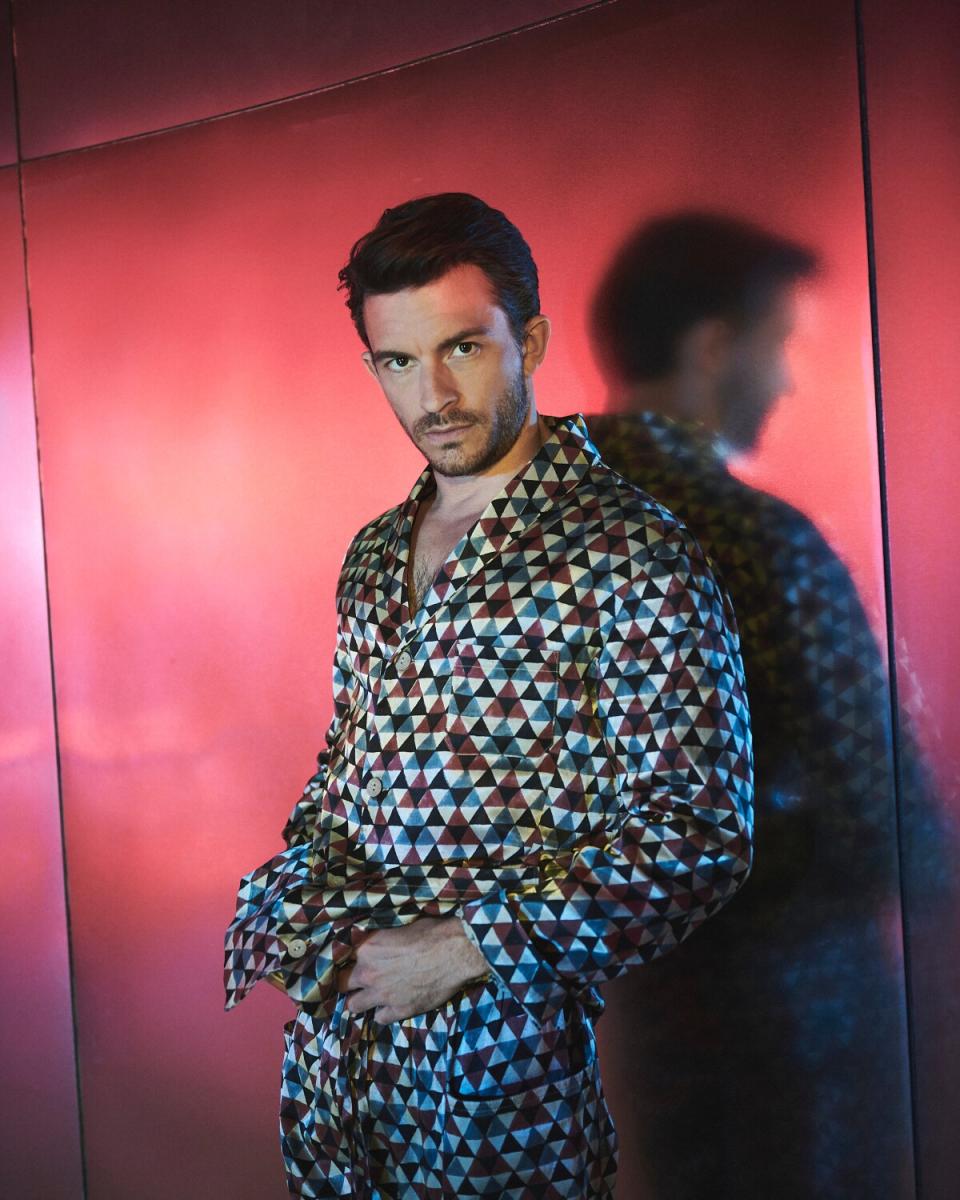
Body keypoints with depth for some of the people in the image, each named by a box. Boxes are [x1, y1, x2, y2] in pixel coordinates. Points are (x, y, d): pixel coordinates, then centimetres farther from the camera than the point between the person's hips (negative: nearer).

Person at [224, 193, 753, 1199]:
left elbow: (698, 833, -17)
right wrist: (291, 893, 4)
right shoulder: (375, 552, 8)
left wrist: (471, 945, -18)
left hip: (500, 1037, -6)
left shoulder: (629, 554, -14)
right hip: (330, 1020, 6)